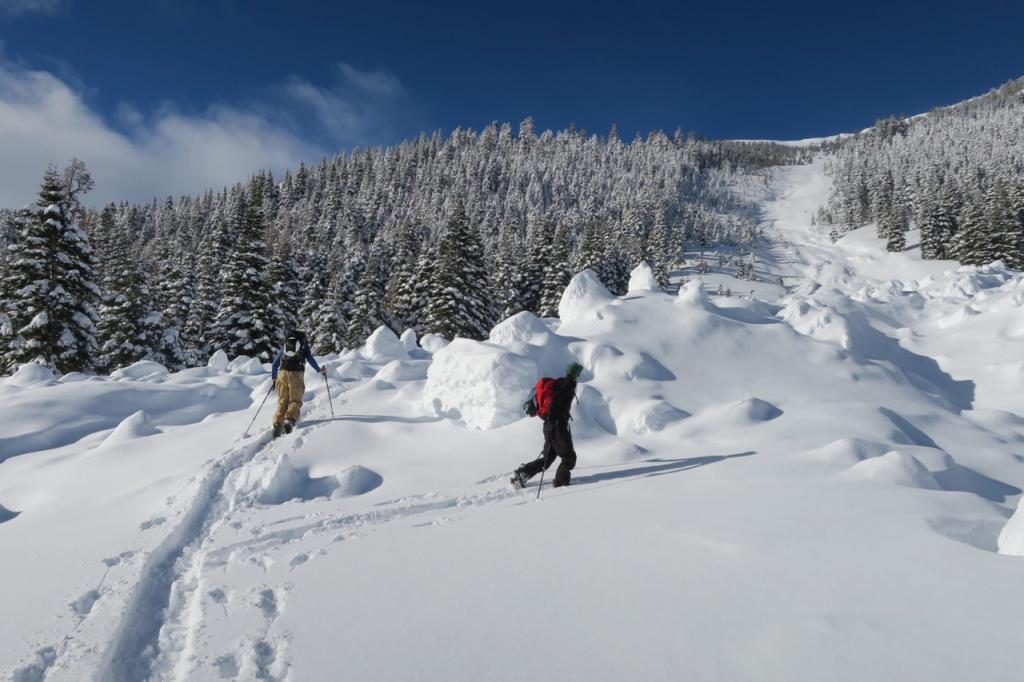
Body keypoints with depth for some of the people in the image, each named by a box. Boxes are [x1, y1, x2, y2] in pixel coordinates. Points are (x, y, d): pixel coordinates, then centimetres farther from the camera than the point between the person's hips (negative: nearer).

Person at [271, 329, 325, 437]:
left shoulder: (284, 346, 25)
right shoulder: (304, 345, 17)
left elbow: (274, 364, 23)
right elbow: (310, 359, 2)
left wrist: (273, 378, 34)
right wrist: (319, 370, 14)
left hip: (283, 373, 3)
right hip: (297, 374, -3)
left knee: (282, 401, 7)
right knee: (295, 400, 1)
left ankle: (277, 424, -8)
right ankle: (290, 419, -24)